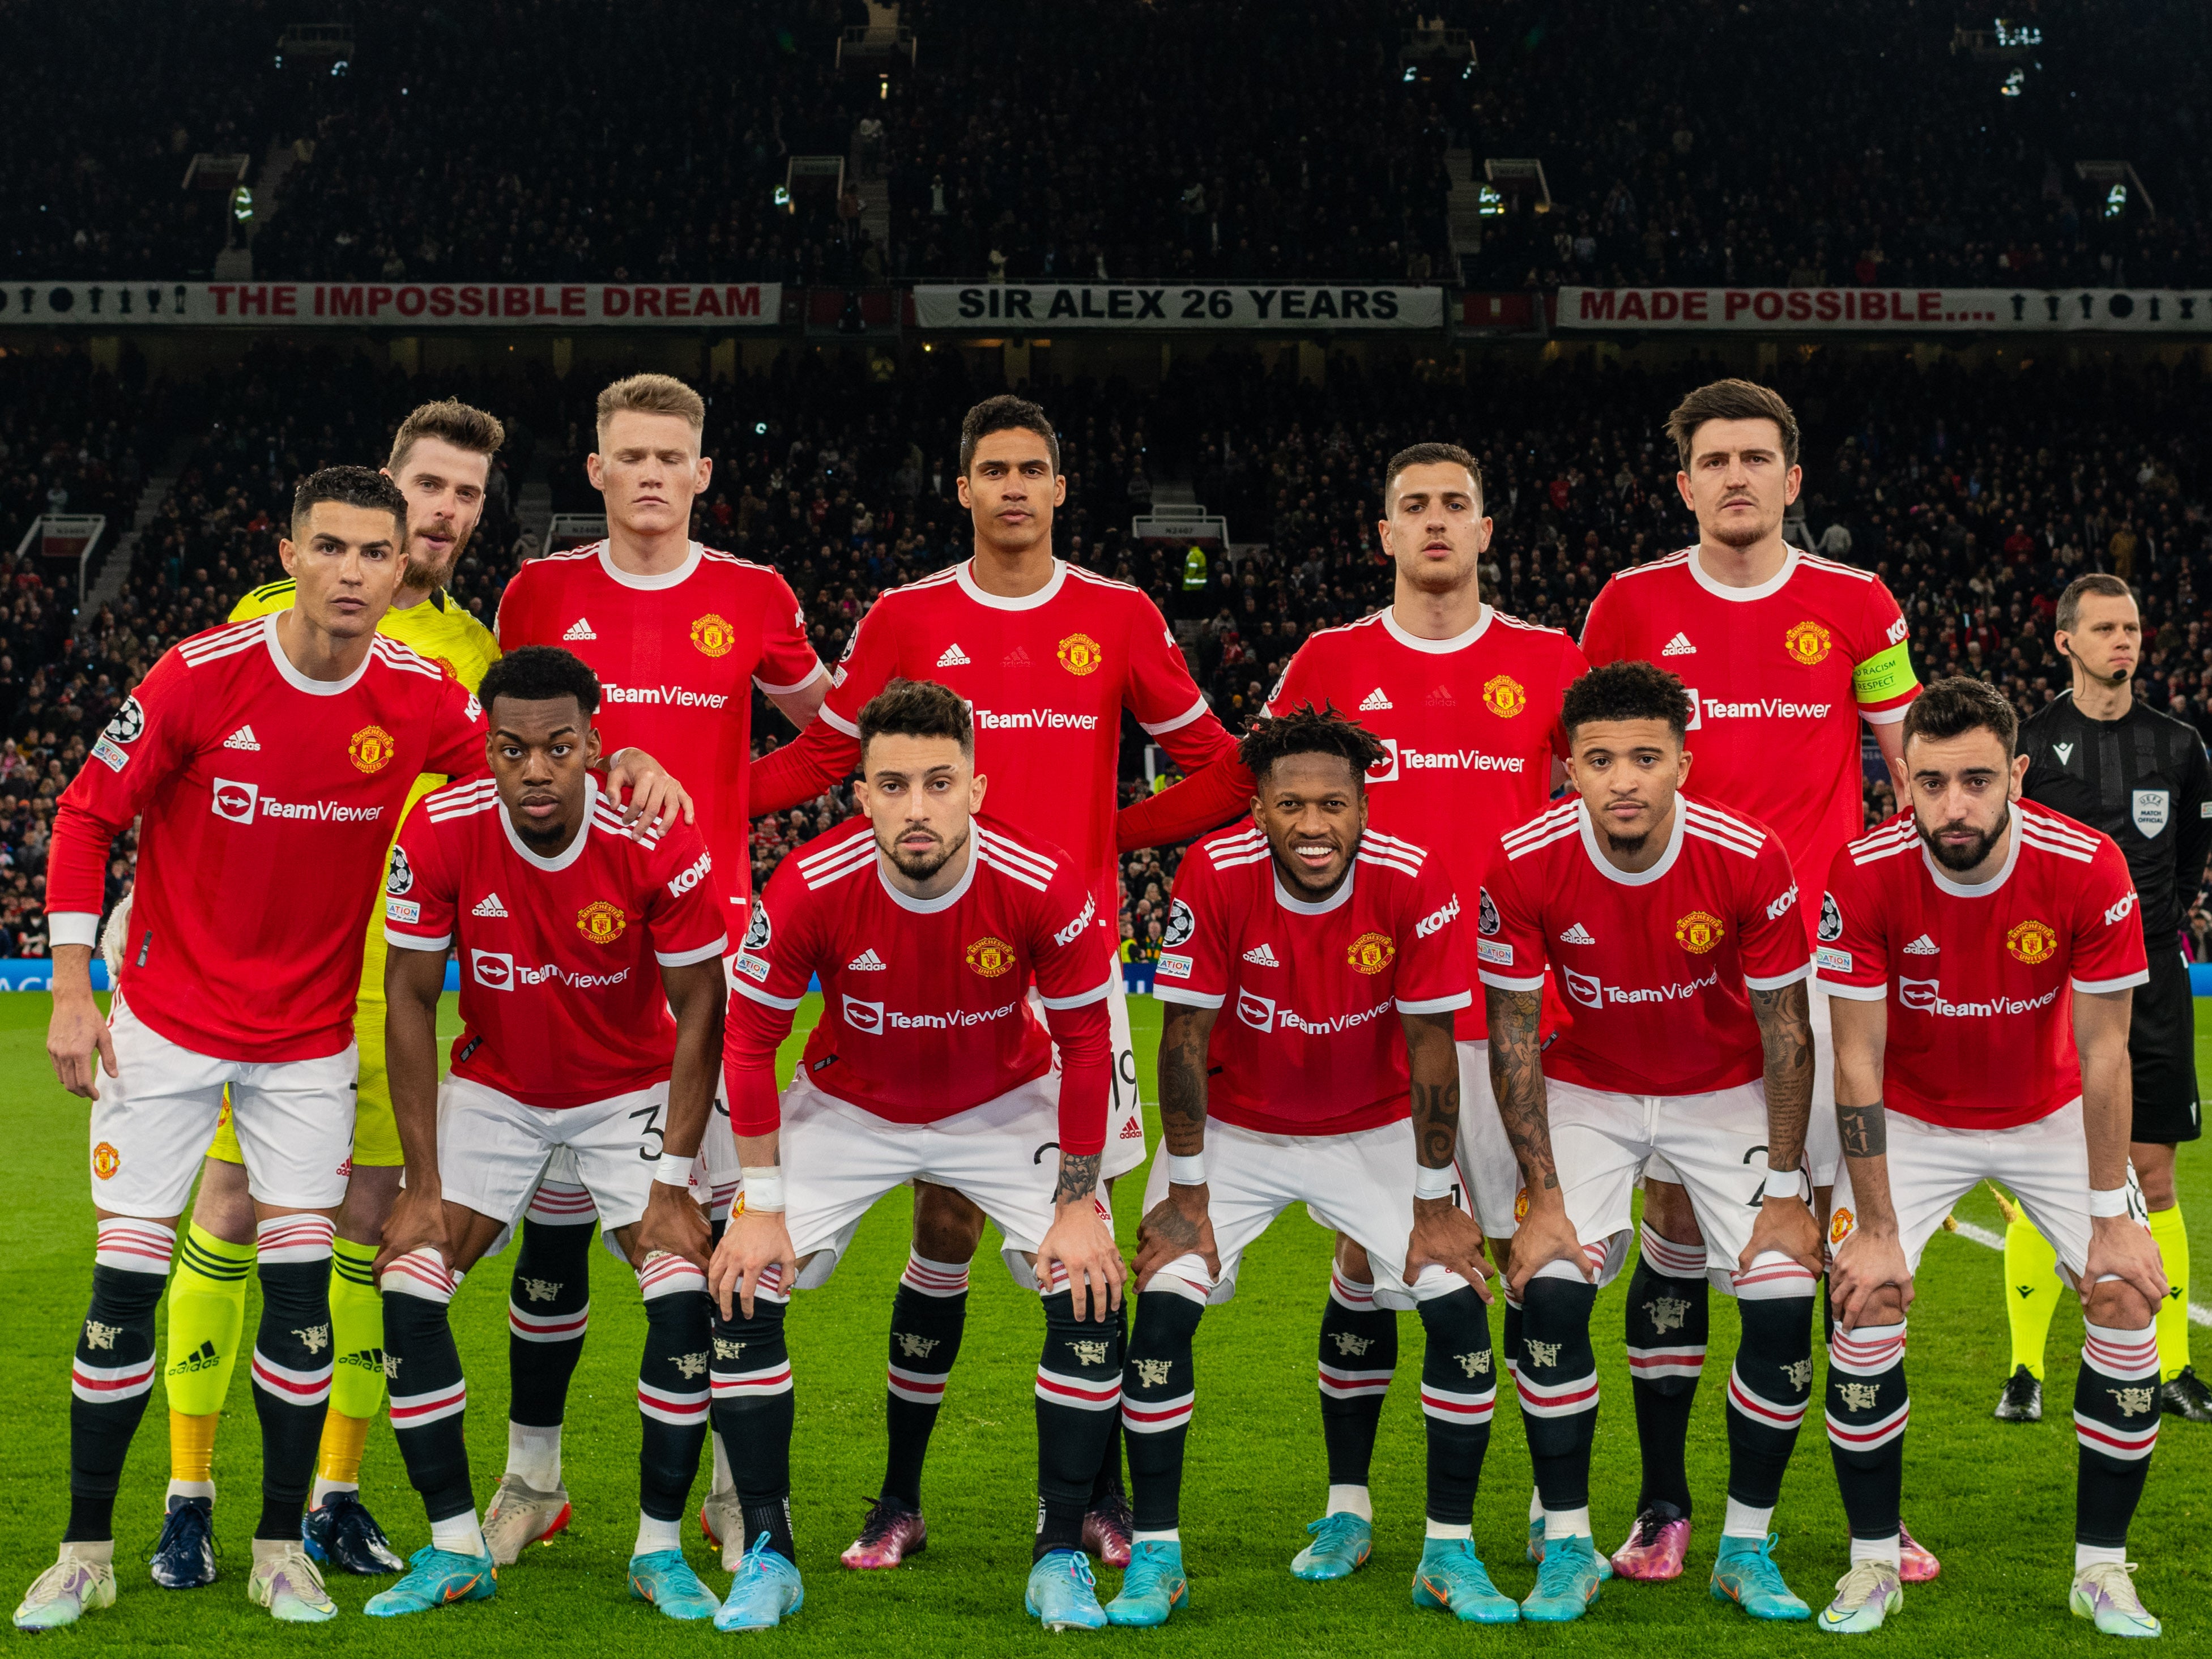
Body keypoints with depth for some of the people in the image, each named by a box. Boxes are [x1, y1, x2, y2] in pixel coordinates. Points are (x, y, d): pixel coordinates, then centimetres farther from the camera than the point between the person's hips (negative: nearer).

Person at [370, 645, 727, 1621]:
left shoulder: (659, 843, -25)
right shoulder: (439, 834, -21)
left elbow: (700, 1009, -15)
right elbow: (411, 999, -11)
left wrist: (673, 1182, -18)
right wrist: (425, 1180, -13)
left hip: (633, 1090, -1)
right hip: (495, 1087, 2)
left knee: (687, 1293, -17)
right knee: (408, 1284, -12)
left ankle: (661, 1549, 0)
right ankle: (455, 1549, 2)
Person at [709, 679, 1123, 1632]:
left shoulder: (1045, 888, -28)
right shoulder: (808, 889, -27)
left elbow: (1084, 1042, -13)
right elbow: (751, 1036, -13)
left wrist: (1078, 1205, -12)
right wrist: (760, 1204, -12)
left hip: (1004, 1107, 0)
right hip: (847, 1109, 1)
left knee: (1090, 1296, -16)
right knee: (742, 1292, -13)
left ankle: (1061, 1556, 2)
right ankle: (767, 1557, 3)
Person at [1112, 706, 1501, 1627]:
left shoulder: (1414, 882, -23)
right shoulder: (1214, 875, -24)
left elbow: (1430, 1044, -15)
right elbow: (1185, 1036, -17)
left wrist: (1434, 1203, -12)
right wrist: (1186, 1194, -14)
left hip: (1375, 1129, 1)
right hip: (1234, 1127, 0)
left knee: (1458, 1301, -13)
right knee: (1164, 1303, -15)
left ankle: (1450, 1554, 4)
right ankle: (1155, 1559, 0)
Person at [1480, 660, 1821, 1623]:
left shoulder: (1750, 862, -24)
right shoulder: (1525, 867, -23)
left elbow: (1784, 1031, -12)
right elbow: (1512, 1035, -12)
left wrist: (1786, 1187, -11)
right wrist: (1545, 1195, -13)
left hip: (1727, 1093, 0)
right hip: (1588, 1090, 0)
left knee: (1784, 1304, -12)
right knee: (1550, 1296, -16)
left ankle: (1747, 1548, 7)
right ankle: (1567, 1549, 1)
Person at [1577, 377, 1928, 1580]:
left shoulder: (1857, 607, 5)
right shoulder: (1631, 607, 4)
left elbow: (1914, 774, 12)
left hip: (1824, 956, 0)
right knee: (1675, 1220, 3)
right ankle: (1664, 1503, 12)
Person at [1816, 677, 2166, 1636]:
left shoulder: (2088, 870, -26)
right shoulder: (1865, 875, -26)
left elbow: (2103, 1054, -16)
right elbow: (1859, 1061, -19)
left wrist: (2113, 1217, -15)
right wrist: (1876, 1228, -18)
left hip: (2051, 1115, 1)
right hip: (1911, 1117, -1)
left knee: (2127, 1299, -11)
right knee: (1864, 1306, -14)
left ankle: (2102, 1568, 6)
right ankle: (1874, 1565, 4)